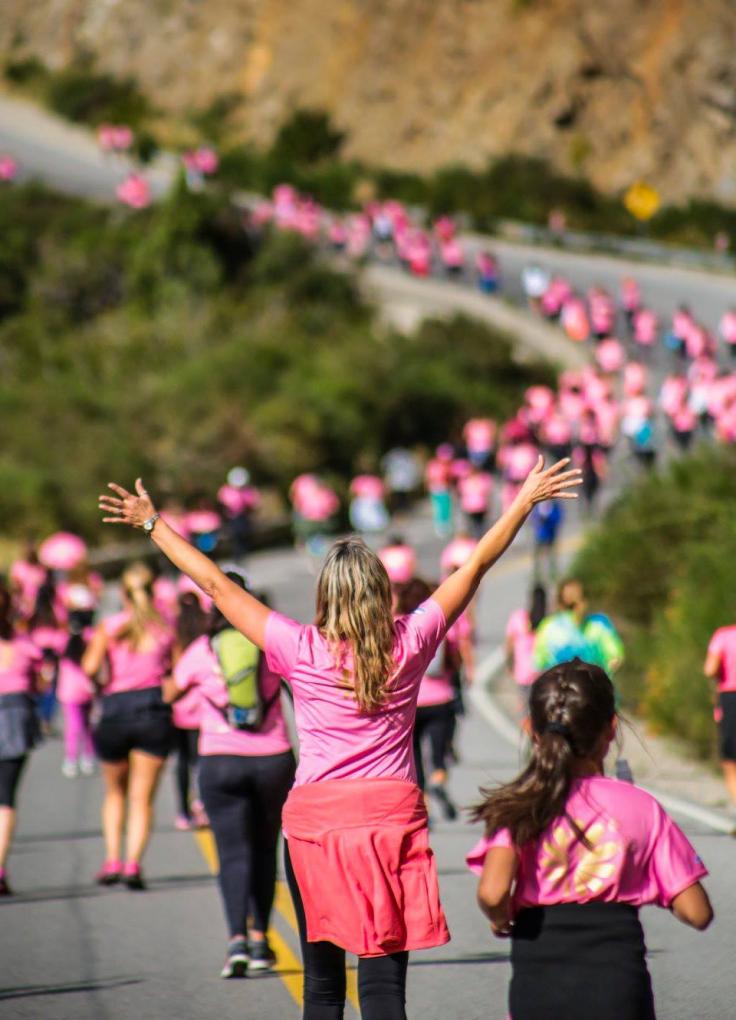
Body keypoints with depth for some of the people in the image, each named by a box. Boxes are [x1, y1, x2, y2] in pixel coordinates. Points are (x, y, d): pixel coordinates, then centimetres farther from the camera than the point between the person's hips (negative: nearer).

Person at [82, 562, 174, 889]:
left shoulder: (108, 626, 1)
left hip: (115, 711, 0)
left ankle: (112, 859, 8)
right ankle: (133, 862, -11)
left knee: (115, 792, 20)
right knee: (142, 798, 4)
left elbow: (90, 667, -12)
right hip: (154, 709, 0)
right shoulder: (165, 629, 5)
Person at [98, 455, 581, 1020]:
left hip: (316, 820, 0)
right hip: (393, 817, 0)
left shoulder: (302, 650, -6)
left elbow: (216, 584, 0)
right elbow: (476, 566, 9)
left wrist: (153, 523, 10)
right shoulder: (409, 644, -2)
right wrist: (527, 499, 20)